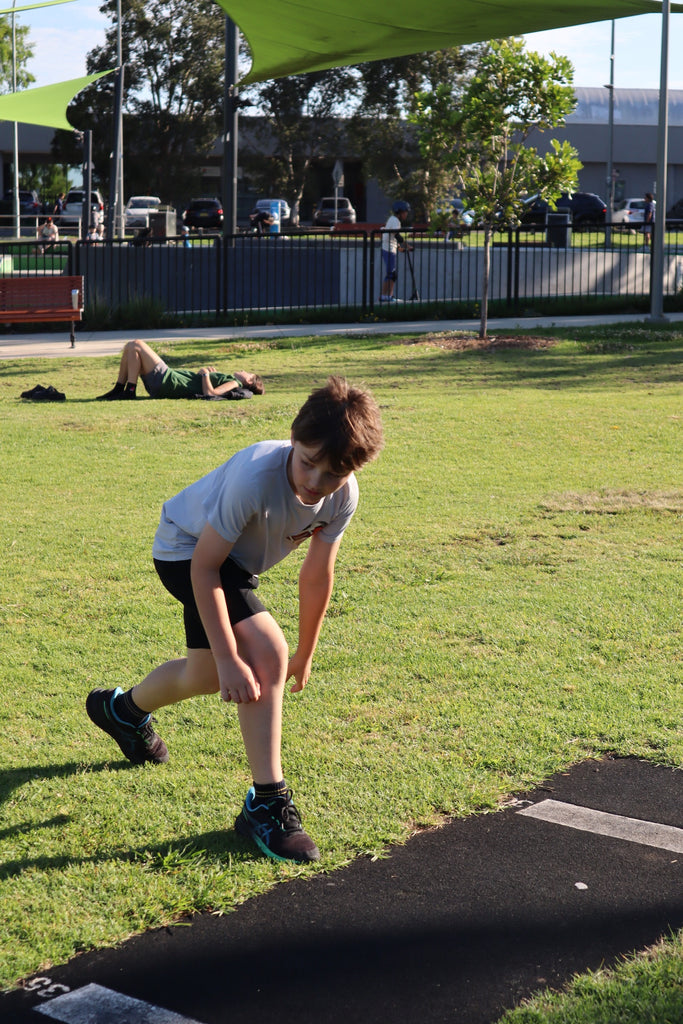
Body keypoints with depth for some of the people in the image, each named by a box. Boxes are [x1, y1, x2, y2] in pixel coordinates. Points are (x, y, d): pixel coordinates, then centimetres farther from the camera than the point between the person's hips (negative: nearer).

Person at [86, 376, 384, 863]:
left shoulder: (343, 495, -22)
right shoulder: (256, 475, -40)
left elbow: (318, 575, -7)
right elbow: (204, 567, -33)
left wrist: (306, 654, 3)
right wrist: (230, 659, -35)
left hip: (239, 560, 7)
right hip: (187, 549, -7)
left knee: (206, 676, 21)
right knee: (266, 653, -24)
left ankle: (125, 709, 53)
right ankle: (266, 803, -12)